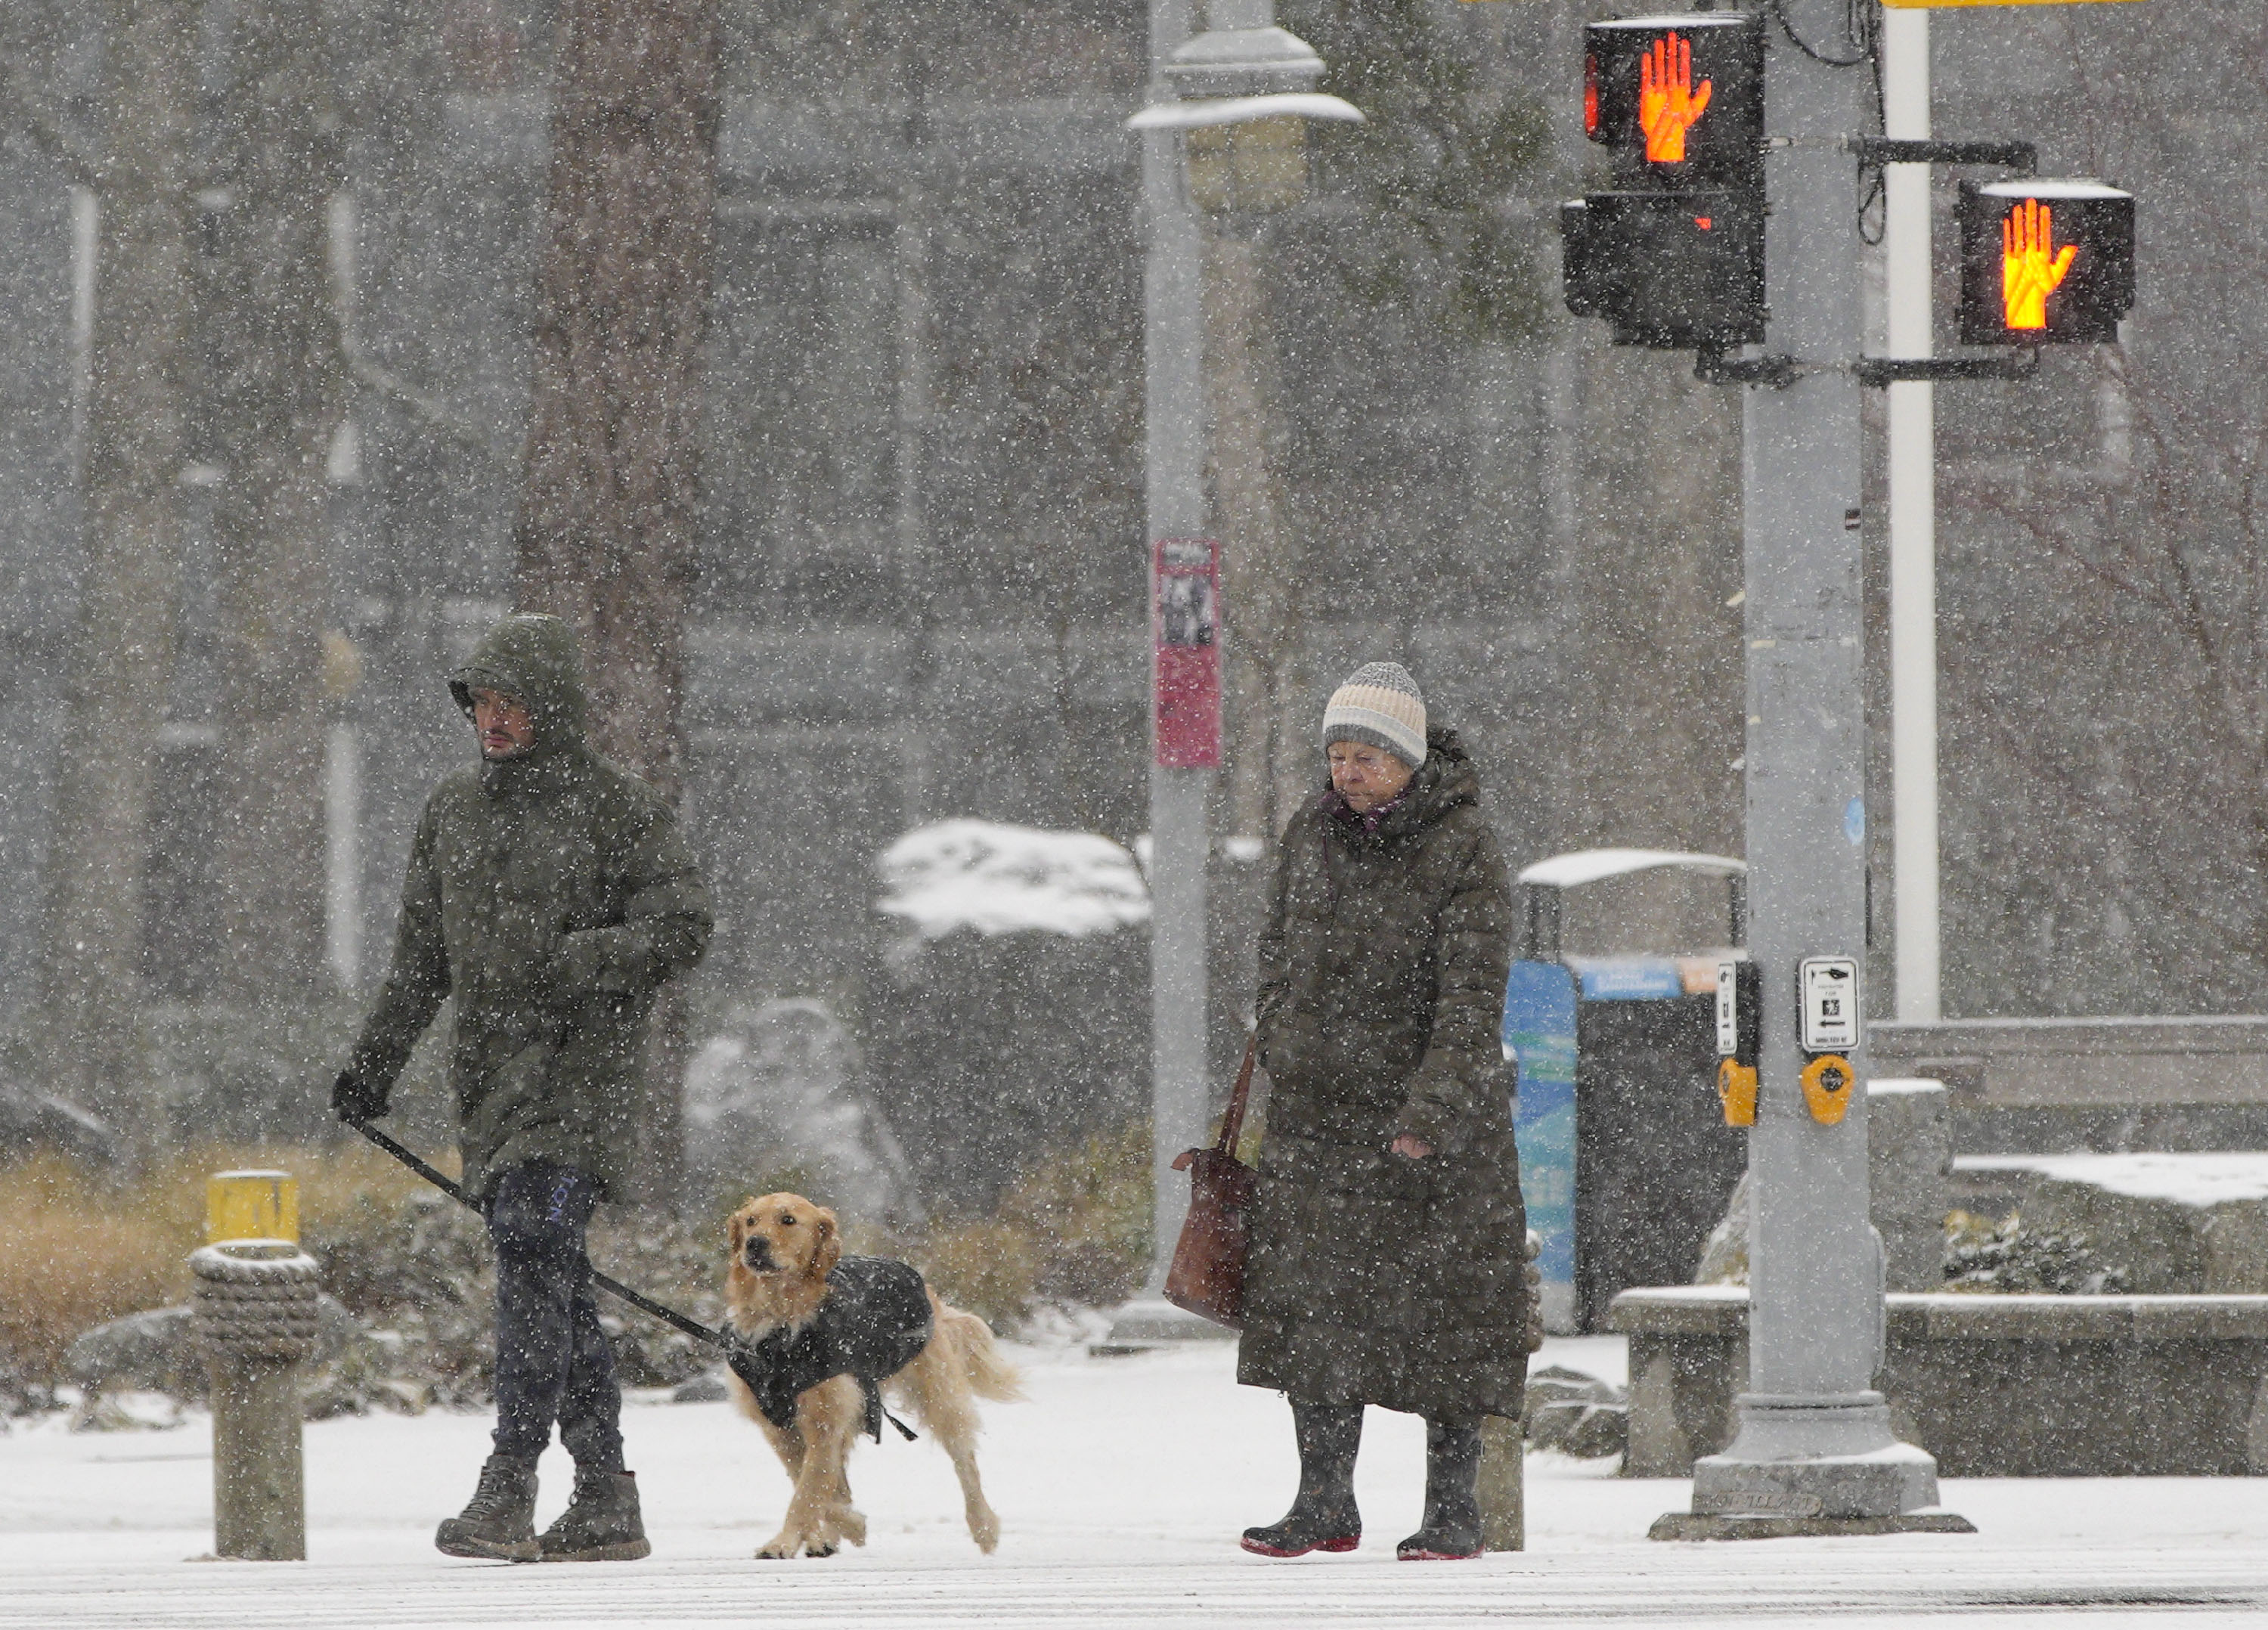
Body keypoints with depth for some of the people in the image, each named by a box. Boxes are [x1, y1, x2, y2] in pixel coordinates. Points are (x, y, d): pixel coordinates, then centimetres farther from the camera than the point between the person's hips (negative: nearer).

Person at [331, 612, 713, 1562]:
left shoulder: (618, 809, -2)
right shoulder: (454, 809, 16)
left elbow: (684, 927, -8)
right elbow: (422, 957, 22)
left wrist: (571, 963, -19)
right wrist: (376, 1061, 16)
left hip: (581, 1066, -6)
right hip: (490, 1077, 6)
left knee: (534, 1253, -19)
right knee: (551, 1279, 6)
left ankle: (507, 1492, -24)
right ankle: (606, 1502, 9)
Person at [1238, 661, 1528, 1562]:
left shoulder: (1462, 851, -13)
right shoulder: (1312, 833, 4)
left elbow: (1472, 997, -19)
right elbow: (1283, 947, 18)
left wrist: (1430, 1112, -27)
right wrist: (1279, 1059, 13)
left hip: (1434, 1110, -5)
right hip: (1320, 1113, 5)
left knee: (1444, 1309, 0)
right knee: (1314, 1301, 0)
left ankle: (1454, 1508, 7)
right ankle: (1325, 1504, 5)